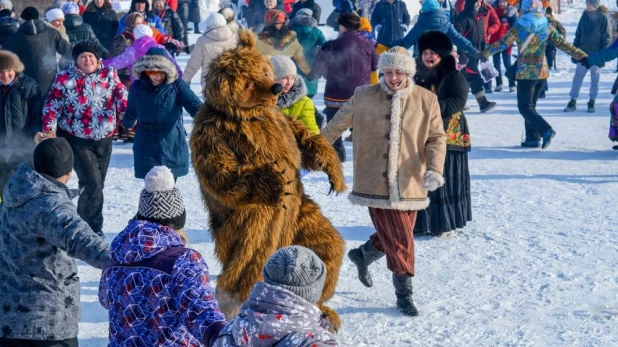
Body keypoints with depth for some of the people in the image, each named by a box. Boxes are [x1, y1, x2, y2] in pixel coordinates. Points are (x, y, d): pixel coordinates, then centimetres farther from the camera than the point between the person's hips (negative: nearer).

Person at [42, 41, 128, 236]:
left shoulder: (109, 75, 1)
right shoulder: (64, 79, -4)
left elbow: (121, 97, -7)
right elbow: (52, 106, -2)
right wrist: (48, 128, -15)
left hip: (103, 140, 4)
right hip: (77, 141, -4)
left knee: (97, 185, 12)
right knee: (93, 184, -12)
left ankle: (83, 223, 29)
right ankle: (94, 228, 1)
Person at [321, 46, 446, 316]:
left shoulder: (426, 101, 0)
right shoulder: (363, 97, -1)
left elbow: (437, 138, 1)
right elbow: (336, 126, 12)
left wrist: (434, 169, -15)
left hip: (409, 184, 3)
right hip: (376, 182, -2)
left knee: (393, 237, 13)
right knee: (399, 241, -5)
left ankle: (363, 255, 44)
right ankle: (404, 293, 10)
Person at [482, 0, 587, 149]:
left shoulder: (518, 27, -8)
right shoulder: (547, 27, 1)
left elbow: (501, 44, -6)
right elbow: (563, 45, 2)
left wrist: (483, 53, 5)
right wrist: (583, 57, 9)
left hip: (525, 73, -5)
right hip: (542, 72, 5)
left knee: (525, 107, 0)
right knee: (530, 105, 17)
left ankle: (546, 130, -20)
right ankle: (532, 138, 14)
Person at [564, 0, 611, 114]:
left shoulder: (603, 18, -6)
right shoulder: (584, 17, 6)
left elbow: (607, 38, -5)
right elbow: (578, 35, 11)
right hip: (582, 55, 3)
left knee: (594, 80, 6)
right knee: (577, 78, 2)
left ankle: (592, 103, 15)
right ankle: (573, 102, 9)